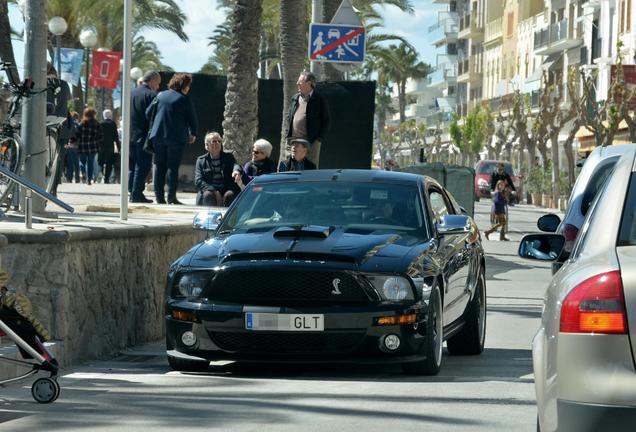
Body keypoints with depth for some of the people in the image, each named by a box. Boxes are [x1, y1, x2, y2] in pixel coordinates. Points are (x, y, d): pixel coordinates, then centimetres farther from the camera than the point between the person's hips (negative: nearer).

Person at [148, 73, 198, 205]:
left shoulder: (160, 96, 7)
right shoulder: (183, 100, -6)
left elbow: (148, 113, 11)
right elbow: (192, 118, -1)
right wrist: (193, 134, 15)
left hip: (158, 136, 4)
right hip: (176, 138, -4)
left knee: (159, 166, 9)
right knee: (172, 167, -2)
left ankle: (159, 195, 7)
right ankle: (171, 196, -6)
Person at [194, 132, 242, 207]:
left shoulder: (228, 157, 16)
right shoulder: (201, 160, 13)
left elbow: (235, 165, -7)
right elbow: (198, 181, 2)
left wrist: (236, 170, -35)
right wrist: (214, 191, -15)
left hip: (226, 190, 0)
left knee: (229, 195, -32)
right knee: (208, 194, -33)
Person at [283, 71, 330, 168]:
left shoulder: (320, 100, -2)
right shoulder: (295, 98, 15)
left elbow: (326, 121, -2)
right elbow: (289, 117, 22)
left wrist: (319, 138, -8)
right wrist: (288, 135, 10)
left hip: (311, 141, -5)